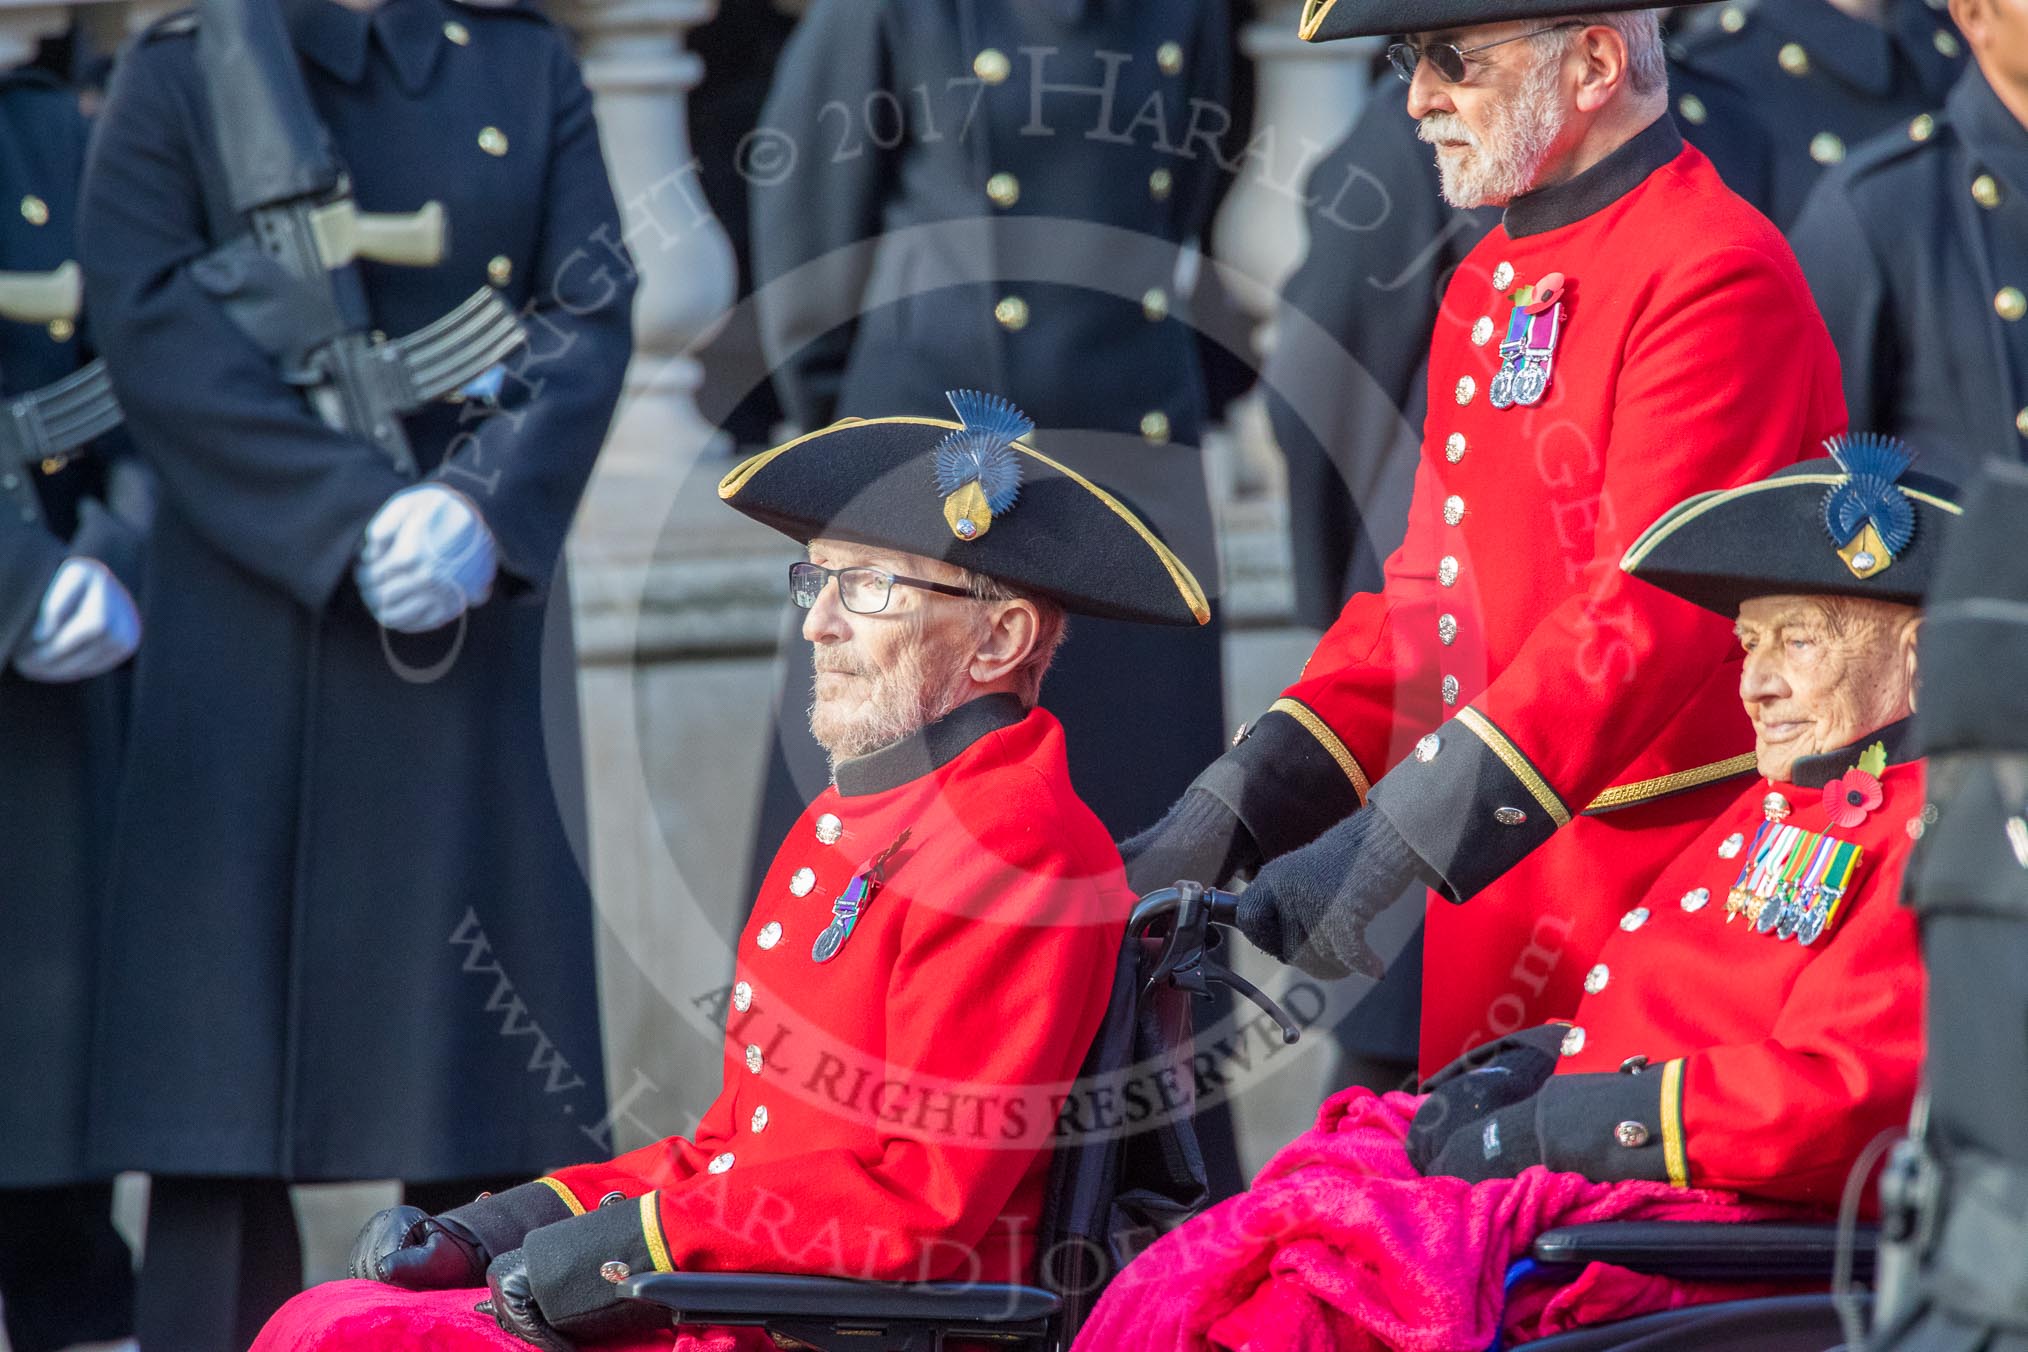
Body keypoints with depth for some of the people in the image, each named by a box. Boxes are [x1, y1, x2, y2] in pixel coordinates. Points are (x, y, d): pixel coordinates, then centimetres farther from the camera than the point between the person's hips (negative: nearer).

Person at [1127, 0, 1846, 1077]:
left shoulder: (1718, 276, -15)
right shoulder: (1488, 281, 15)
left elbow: (1647, 614, -23)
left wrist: (1394, 837, -29)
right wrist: (1235, 807, 4)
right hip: (1494, 863, 9)